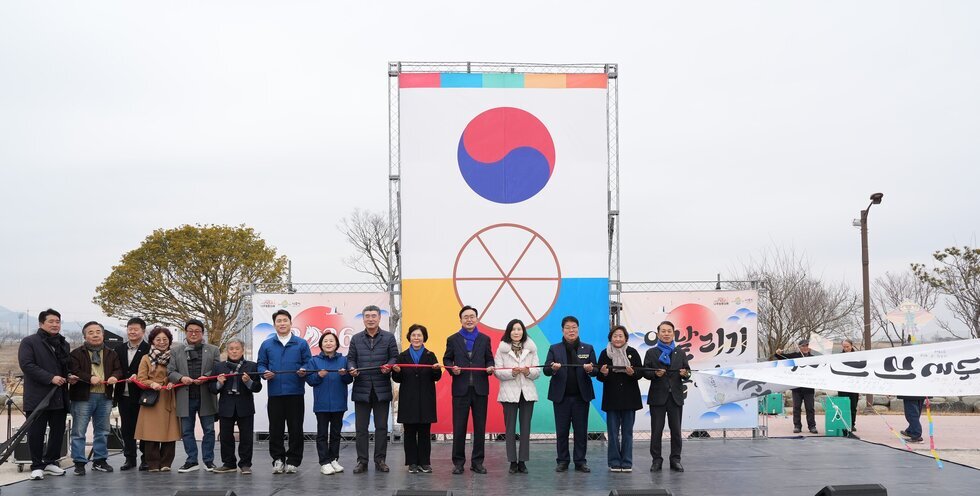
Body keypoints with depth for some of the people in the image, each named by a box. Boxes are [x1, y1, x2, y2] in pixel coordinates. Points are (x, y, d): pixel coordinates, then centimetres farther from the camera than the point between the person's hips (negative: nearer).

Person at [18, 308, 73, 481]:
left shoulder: (64, 344, 17)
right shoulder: (29, 342, -3)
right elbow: (27, 365, -14)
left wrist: (70, 377, 2)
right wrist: (50, 378, -21)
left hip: (60, 397, 6)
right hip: (38, 397, -6)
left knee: (58, 431, 9)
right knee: (36, 432, -1)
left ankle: (51, 462, 22)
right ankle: (36, 466, 9)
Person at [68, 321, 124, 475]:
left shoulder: (111, 354, 14)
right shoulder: (77, 353, 0)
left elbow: (118, 369, 13)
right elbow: (73, 371, -11)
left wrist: (115, 376, -9)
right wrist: (89, 378, -23)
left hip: (105, 397, 4)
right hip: (83, 397, -4)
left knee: (102, 431, 12)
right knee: (79, 432, -2)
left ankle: (100, 460, 22)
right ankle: (79, 462, 5)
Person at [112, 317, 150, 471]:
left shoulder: (149, 349, -5)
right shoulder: (119, 348, 11)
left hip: (141, 395, -5)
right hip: (124, 395, 5)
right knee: (127, 428, 10)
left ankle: (145, 458, 11)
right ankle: (130, 458, 18)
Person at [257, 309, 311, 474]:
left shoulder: (301, 343, 6)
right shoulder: (267, 344, 11)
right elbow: (261, 364, 10)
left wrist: (304, 371, -16)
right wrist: (264, 372, -10)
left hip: (296, 393, -1)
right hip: (275, 393, 1)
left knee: (296, 429, 3)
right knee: (275, 429, 4)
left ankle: (293, 461, 12)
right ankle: (278, 459, 15)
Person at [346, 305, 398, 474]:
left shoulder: (389, 337, 6)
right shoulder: (356, 339, 11)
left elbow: (394, 357, 3)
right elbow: (350, 358, 9)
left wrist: (388, 366, -17)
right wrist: (352, 369, -11)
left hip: (382, 388, -1)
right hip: (361, 388, 1)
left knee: (381, 427, 4)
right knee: (360, 427, 3)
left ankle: (380, 460, 13)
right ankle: (362, 461, 10)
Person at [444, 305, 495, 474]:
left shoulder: (485, 339, 10)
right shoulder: (453, 339, 7)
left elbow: (489, 358, 11)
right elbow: (446, 359, 10)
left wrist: (490, 367, -10)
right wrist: (452, 368, -10)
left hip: (480, 389, 1)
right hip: (460, 389, -1)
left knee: (480, 427, 5)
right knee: (459, 427, 1)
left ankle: (477, 462, 15)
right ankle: (458, 462, 11)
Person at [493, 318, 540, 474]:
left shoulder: (531, 348, 7)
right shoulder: (502, 349, 1)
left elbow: (538, 372, 5)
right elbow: (497, 372, -4)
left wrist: (528, 371, -15)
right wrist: (512, 372, -19)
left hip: (527, 392, 2)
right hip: (509, 393, -2)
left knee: (525, 428, 3)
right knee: (510, 428, 1)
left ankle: (523, 461, 10)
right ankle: (513, 462, 9)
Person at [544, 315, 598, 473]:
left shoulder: (588, 348, 9)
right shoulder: (554, 349, 7)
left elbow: (595, 371, 5)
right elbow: (546, 370, 0)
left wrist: (591, 369, -19)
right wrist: (553, 368, -22)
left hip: (581, 396, 1)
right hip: (561, 396, 0)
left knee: (581, 430, 2)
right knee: (561, 431, 3)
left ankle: (580, 461, 11)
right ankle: (562, 462, 12)